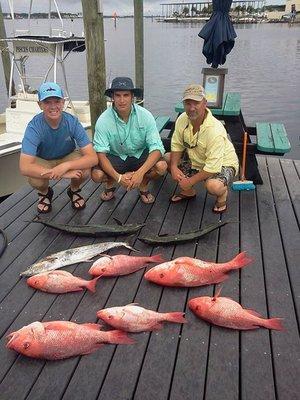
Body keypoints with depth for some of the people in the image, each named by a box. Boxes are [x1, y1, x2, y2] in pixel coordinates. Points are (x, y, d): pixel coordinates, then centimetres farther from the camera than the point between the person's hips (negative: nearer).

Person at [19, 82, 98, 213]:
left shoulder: (72, 122, -26)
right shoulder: (34, 126, -30)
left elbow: (93, 158, -31)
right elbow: (24, 167, -39)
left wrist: (66, 166, -47)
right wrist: (62, 174, -45)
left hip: (68, 157, 1)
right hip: (42, 161, -1)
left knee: (85, 171, -31)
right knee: (35, 180, -33)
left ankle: (74, 190, 6)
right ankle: (45, 193, 7)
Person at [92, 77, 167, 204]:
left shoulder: (145, 116, -17)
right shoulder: (103, 120, -18)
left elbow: (156, 147, -22)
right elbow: (100, 153, -21)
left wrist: (140, 172, -38)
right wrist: (118, 177, -36)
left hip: (140, 155, 1)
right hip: (115, 157, 0)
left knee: (161, 166, -28)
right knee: (97, 174, -28)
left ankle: (143, 185, 6)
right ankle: (111, 183, 11)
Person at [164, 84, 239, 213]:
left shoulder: (215, 130, -35)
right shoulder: (182, 119, -14)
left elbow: (213, 167, -34)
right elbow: (177, 145, -3)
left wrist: (190, 182, -28)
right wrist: (174, 167, -19)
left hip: (222, 164, -7)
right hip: (196, 161, 7)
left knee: (213, 186, -38)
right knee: (167, 158, -4)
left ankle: (223, 193, 4)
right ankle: (188, 192, 16)